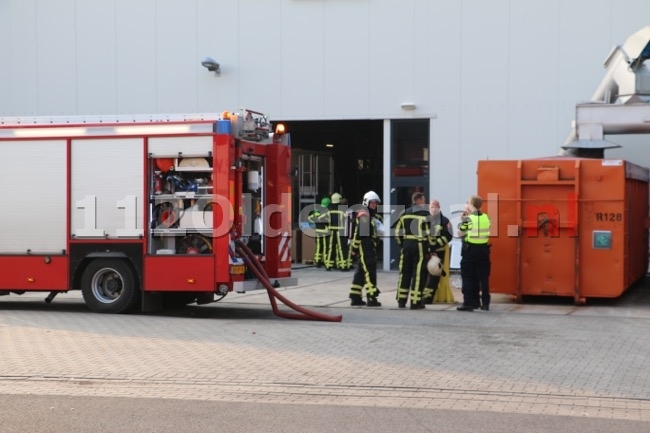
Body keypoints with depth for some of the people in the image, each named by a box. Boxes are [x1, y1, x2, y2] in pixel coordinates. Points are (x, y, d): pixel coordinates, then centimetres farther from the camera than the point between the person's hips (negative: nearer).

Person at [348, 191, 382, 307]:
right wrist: (354, 247, -20)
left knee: (361, 272, 12)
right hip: (364, 248, -11)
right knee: (370, 272, -11)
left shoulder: (369, 215, 20)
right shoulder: (363, 215, -13)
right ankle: (371, 298, -12)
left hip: (369, 248, 11)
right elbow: (357, 232, -19)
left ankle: (355, 297, 17)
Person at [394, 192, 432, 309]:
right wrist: (432, 248, -4)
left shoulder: (404, 214, 11)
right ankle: (415, 302, -1)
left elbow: (398, 232, 10)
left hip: (407, 245, 5)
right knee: (418, 274, -1)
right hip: (420, 246, -5)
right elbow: (430, 233, -11)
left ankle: (401, 301, 16)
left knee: (404, 273, 12)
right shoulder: (425, 214, -6)